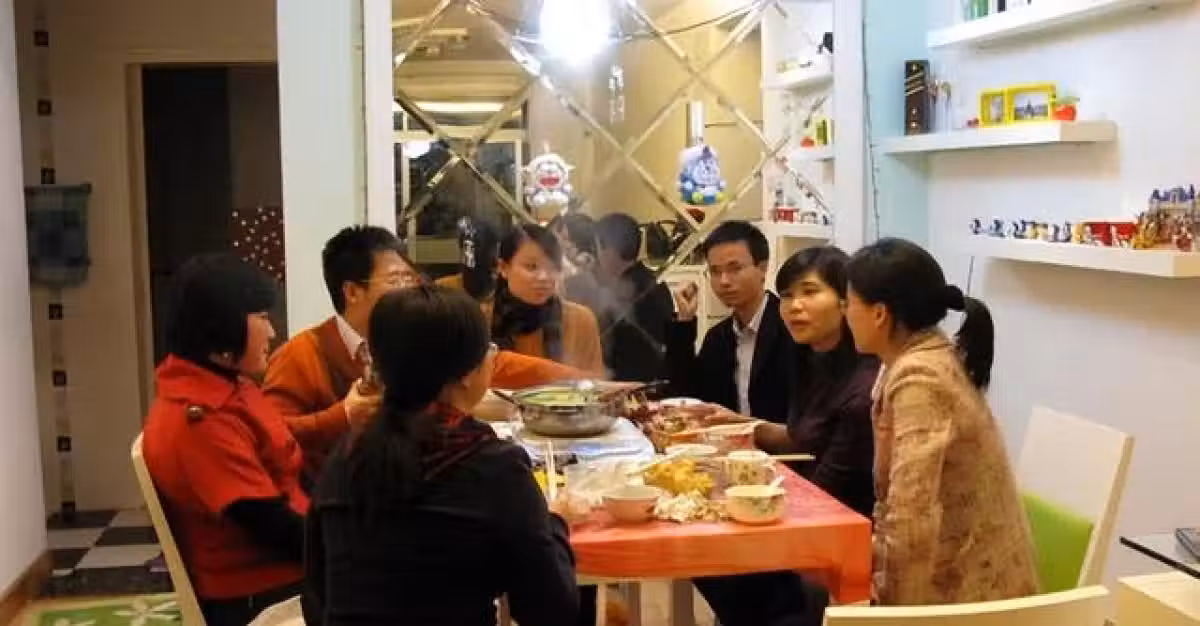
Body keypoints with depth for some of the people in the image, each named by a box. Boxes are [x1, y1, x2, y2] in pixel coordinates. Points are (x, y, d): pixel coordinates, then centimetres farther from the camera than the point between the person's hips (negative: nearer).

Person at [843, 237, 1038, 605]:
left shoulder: (917, 379, -23)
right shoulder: (926, 358, 6)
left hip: (967, 593, -8)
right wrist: (873, 558, 5)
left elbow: (912, 520, -26)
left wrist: (893, 605, -16)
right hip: (961, 573, 8)